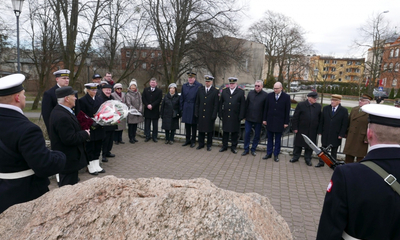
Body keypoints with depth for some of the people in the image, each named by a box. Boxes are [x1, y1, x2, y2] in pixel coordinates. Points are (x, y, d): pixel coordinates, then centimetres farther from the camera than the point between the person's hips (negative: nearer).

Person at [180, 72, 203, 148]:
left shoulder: (199, 86, -7)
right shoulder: (184, 86, 9)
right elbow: (182, 98, 11)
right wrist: (182, 108, 6)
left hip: (194, 109, -4)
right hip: (186, 109, 5)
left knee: (194, 125, 6)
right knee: (187, 125, 12)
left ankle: (193, 141, 18)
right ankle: (188, 140, 25)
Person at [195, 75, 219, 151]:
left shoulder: (215, 91, -3)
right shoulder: (200, 90, 6)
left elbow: (216, 104, -5)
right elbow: (197, 103, 8)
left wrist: (214, 115, -10)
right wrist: (196, 113, 3)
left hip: (210, 115, -3)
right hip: (201, 114, 3)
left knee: (210, 130, 7)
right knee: (201, 130, 10)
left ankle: (209, 145, 20)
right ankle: (201, 144, 23)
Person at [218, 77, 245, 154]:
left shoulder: (241, 92, 0)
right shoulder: (224, 91, 8)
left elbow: (242, 105, -2)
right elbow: (221, 103, 8)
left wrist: (241, 116, -8)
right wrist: (220, 114, 3)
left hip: (235, 117, -2)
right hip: (225, 116, 2)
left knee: (235, 133, 7)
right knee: (225, 132, 11)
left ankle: (233, 147, 20)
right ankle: (224, 146, 23)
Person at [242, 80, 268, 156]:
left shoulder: (265, 95, -6)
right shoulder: (250, 93, 5)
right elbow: (246, 104, 7)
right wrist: (244, 115, 4)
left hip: (258, 119, -2)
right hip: (249, 118, 2)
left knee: (257, 135, 9)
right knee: (247, 133, 5)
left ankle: (253, 149, 23)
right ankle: (246, 149, 16)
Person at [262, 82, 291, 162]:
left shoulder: (286, 97, -4)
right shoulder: (269, 95, 2)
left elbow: (287, 111, -3)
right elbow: (266, 108, 6)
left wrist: (286, 122, -5)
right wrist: (264, 119, 4)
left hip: (279, 122, -2)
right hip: (270, 121, 2)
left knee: (278, 139, 8)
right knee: (270, 138, 10)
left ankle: (276, 155, 18)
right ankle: (269, 154, 20)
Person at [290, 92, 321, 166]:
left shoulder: (318, 106, 3)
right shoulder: (301, 105, -5)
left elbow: (320, 118, 7)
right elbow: (295, 117, -4)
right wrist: (295, 128, -7)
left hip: (312, 131, 2)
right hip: (301, 130, -2)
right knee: (298, 144, 9)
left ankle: (308, 159, 24)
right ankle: (295, 157, 24)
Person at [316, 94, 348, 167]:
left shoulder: (344, 111, -4)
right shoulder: (325, 108, 4)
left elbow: (345, 124, -5)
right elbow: (321, 121, 5)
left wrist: (341, 134, -10)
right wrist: (320, 131, 1)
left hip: (336, 136, -2)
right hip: (325, 134, 3)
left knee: (334, 151, 9)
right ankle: (321, 162, 21)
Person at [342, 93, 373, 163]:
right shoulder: (354, 109, 9)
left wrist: (367, 138, -16)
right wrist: (347, 134, 11)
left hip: (362, 140, -5)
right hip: (350, 139, 6)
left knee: (360, 158, 7)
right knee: (348, 158, 13)